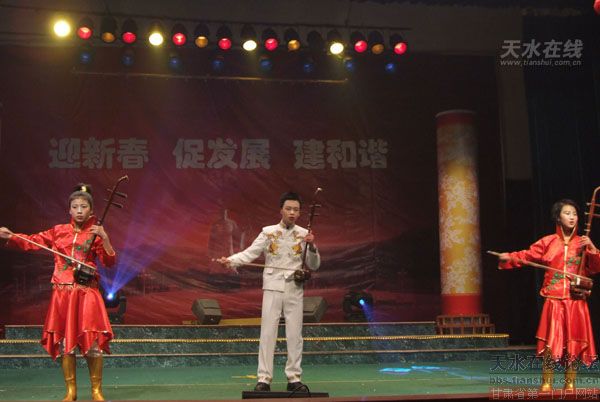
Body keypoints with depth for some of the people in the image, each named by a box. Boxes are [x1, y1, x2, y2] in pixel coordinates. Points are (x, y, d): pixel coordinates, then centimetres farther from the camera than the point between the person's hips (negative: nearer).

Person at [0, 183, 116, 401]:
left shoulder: (95, 234, 2)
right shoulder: (58, 231, 9)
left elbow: (109, 262, -4)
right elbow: (31, 241, 11)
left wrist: (104, 238, -17)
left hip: (87, 293, -2)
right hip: (62, 293, 2)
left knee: (92, 342, -5)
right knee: (63, 342, 4)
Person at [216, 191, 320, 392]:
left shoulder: (304, 234, 4)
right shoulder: (269, 232, 1)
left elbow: (314, 266, 6)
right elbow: (250, 253, -6)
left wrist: (312, 247, -11)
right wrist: (230, 260, -22)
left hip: (294, 288, 1)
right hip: (273, 287, -1)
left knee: (295, 334, 4)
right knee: (267, 333, -3)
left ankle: (294, 378, 14)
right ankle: (264, 378, 3)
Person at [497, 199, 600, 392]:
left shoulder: (583, 243, 7)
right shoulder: (548, 242, 5)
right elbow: (527, 255, 3)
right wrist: (509, 257, -13)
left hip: (576, 301, 1)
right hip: (554, 300, -1)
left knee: (574, 342, 3)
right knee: (551, 341, -5)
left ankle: (570, 384, 15)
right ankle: (546, 383, 4)